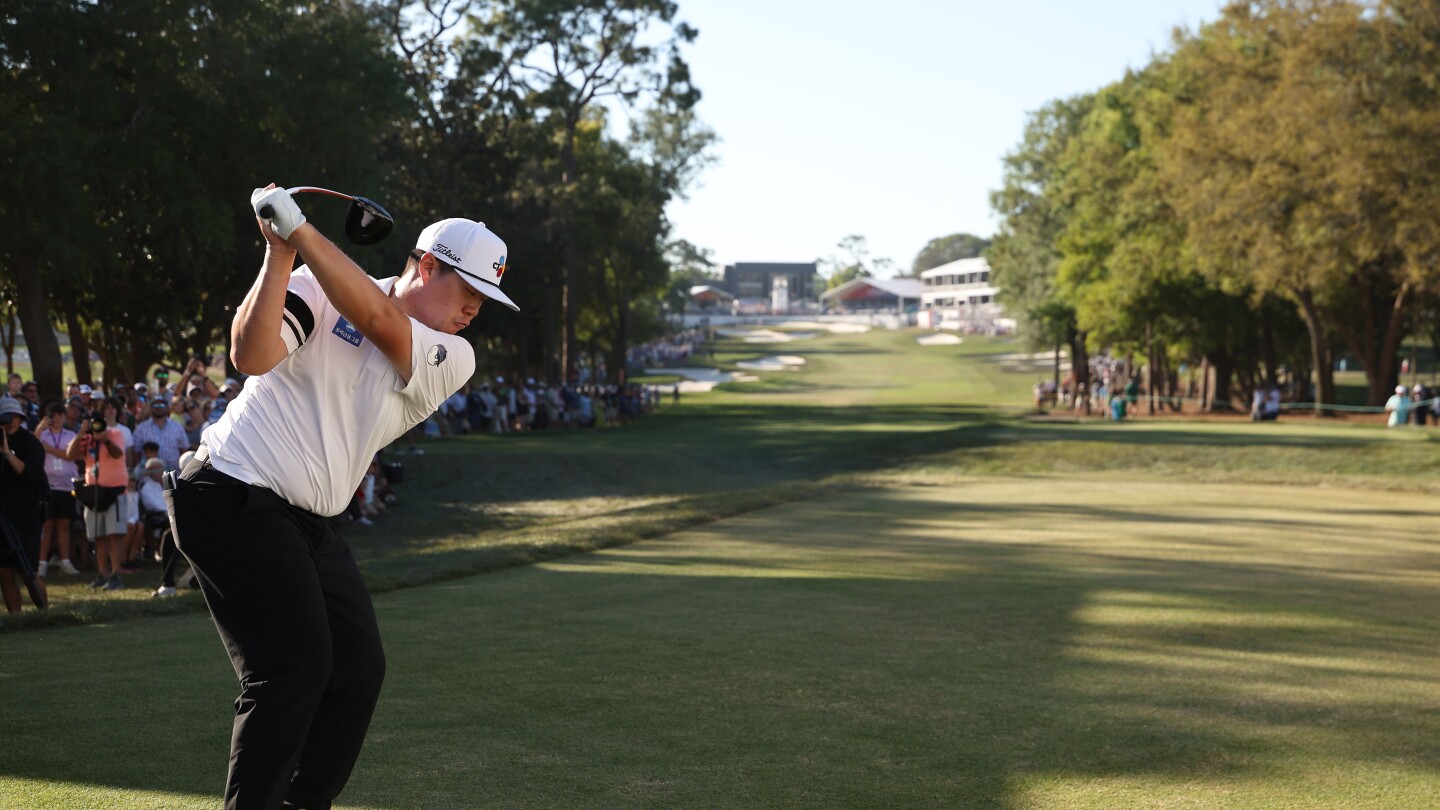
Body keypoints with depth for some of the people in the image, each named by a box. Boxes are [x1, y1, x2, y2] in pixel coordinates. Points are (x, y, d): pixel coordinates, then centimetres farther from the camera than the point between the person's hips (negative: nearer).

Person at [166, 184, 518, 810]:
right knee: (295, 665, -16)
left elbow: (379, 320, -15)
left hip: (311, 525, 7)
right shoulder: (318, 290, -5)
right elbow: (251, 355, -21)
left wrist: (298, 227, -21)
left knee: (358, 669, 8)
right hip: (233, 500, -7)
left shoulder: (453, 360, 4)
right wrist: (280, 253, -26)